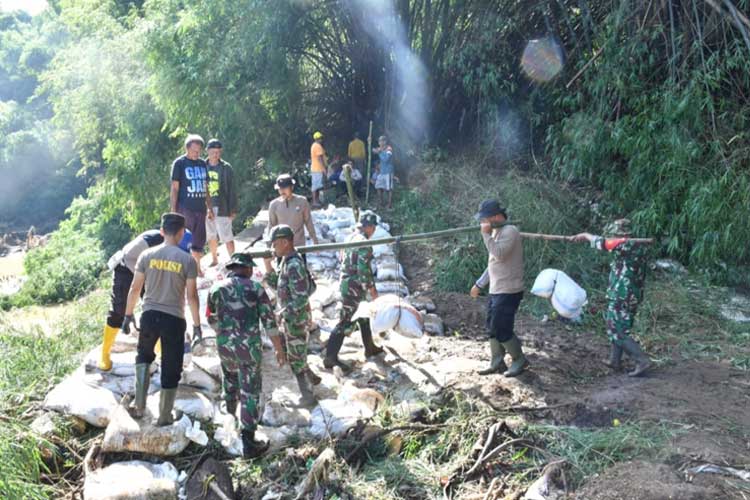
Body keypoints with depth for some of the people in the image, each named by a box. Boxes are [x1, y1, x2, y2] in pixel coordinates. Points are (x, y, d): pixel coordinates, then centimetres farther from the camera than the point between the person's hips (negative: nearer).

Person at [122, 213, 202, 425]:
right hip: (174, 319, -2)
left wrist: (128, 314, 13)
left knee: (144, 358, 26)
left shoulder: (147, 255, -3)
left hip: (150, 315, 2)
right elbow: (191, 296, -8)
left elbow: (135, 288, 1)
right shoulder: (187, 260, -9)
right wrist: (197, 324, 1)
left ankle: (139, 406, 17)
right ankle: (165, 416, 20)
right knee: (171, 368, 11)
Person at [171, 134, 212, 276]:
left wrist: (210, 207, 14)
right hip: (185, 208, -6)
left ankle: (197, 268, 23)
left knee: (199, 240, 11)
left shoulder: (202, 163, 12)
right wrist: (173, 211, -13)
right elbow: (174, 188, -7)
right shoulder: (179, 163, -5)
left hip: (200, 208, 6)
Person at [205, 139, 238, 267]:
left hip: (222, 208, -3)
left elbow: (232, 190, -2)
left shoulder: (226, 168, -3)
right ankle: (214, 259, 29)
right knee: (211, 236, 14)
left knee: (227, 237, -5)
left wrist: (233, 210, -7)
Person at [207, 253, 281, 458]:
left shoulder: (216, 288, 3)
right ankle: (248, 442, 4)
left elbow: (212, 320, 14)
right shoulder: (255, 288, -4)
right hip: (250, 346, -3)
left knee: (230, 376, 32)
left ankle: (230, 414, 51)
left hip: (224, 345, 3)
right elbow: (269, 321, -5)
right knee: (250, 392, 4)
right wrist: (279, 350, 3)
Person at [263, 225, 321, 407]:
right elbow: (276, 284, 13)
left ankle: (307, 396, 12)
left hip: (295, 318, -9)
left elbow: (301, 297, -28)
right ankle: (311, 377, 41)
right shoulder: (287, 261, 5)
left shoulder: (294, 265, -26)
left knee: (295, 357, 1)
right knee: (295, 352, 24)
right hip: (291, 316, 10)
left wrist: (282, 313, -24)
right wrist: (267, 264, 2)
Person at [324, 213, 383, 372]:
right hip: (354, 288, -10)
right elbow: (364, 270, -24)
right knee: (345, 322, -6)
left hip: (346, 283, 10)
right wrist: (373, 290, -13)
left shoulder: (351, 239, 9)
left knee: (364, 316, 22)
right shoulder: (364, 244, -19)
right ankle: (330, 357, -3)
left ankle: (370, 348, 36)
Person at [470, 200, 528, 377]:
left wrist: (486, 234, -21)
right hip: (496, 290, 10)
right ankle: (497, 363, 22)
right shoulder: (496, 232, 14)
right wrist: (479, 284, 21)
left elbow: (498, 255, -28)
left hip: (508, 291, -10)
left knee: (501, 329, -7)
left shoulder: (510, 231, -15)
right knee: (492, 327, 12)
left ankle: (520, 360, 11)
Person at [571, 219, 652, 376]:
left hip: (621, 298, -9)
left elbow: (601, 242, -8)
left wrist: (585, 235, 6)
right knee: (617, 329, 20)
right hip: (632, 297, 9)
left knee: (618, 333, -3)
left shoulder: (624, 245, -17)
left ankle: (642, 361, -7)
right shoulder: (636, 247, 9)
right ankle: (614, 361, 28)